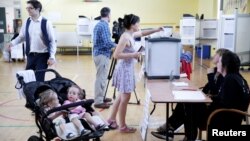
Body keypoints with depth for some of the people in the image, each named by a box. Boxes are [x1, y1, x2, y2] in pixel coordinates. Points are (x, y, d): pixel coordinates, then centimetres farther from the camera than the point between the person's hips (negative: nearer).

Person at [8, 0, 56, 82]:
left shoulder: (46, 23, -10)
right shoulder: (27, 22, 5)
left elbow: (52, 41, -8)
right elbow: (22, 36, 14)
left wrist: (52, 57, -15)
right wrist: (13, 43, -5)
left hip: (42, 55, -5)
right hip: (30, 55, 5)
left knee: (39, 79, -2)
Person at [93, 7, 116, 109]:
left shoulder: (98, 24, 14)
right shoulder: (104, 25, -15)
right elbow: (107, 42, -22)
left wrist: (111, 45, 22)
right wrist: (116, 45, -5)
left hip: (98, 53, 10)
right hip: (103, 54, -10)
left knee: (101, 77, 17)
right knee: (101, 78, -7)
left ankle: (100, 97, 25)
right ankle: (98, 101, -4)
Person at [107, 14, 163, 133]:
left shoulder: (131, 35, 7)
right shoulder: (125, 37, -20)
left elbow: (142, 33, 28)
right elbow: (116, 55, -25)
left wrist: (155, 30, 18)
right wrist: (133, 55, -21)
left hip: (128, 68, 10)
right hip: (124, 69, -10)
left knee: (122, 96, 18)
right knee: (125, 98, -1)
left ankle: (112, 119, 30)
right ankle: (123, 126, 10)